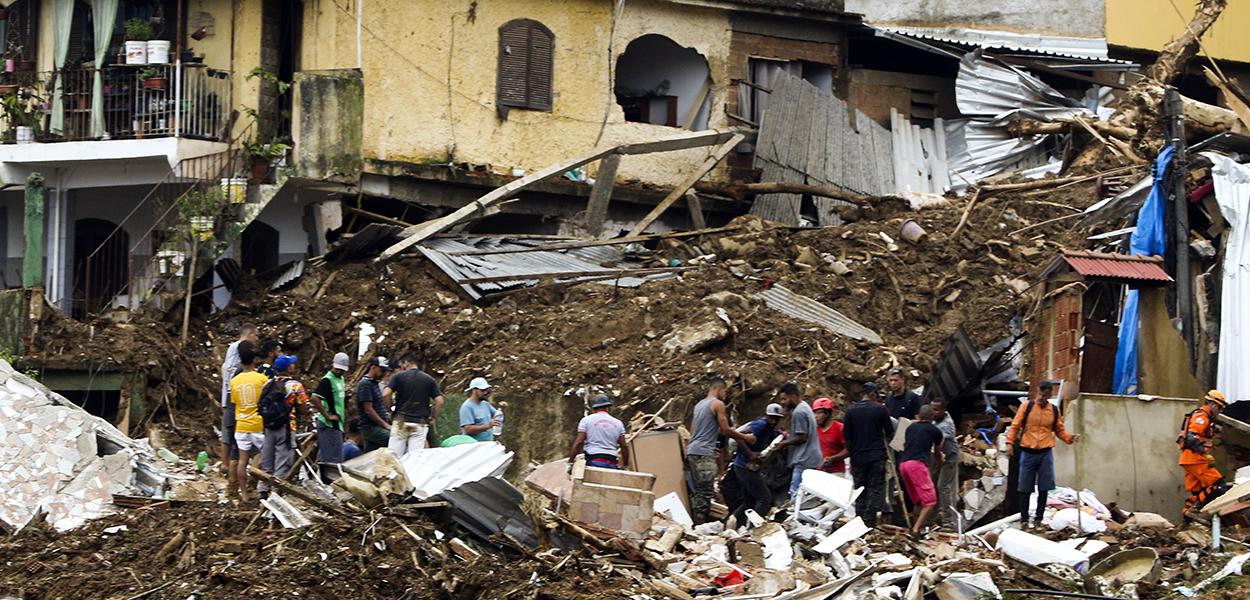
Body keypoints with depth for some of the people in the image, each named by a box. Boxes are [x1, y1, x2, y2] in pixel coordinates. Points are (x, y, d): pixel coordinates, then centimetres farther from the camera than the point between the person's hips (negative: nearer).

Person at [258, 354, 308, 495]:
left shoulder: (267, 384, 5)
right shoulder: (295, 386, -11)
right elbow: (303, 409, -10)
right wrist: (301, 419, 9)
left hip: (268, 426, 5)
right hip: (286, 428, -5)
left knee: (266, 460, 14)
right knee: (282, 460, -1)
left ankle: (263, 489, 17)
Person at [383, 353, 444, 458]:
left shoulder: (398, 376, 1)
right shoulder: (429, 380, 8)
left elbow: (386, 394, -11)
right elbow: (439, 401, -1)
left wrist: (391, 409, 4)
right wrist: (433, 418, 10)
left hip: (401, 421, -2)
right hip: (420, 423, 2)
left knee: (394, 455, 0)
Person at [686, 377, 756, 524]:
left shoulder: (699, 405, 21)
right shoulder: (718, 404, -5)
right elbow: (725, 430, -7)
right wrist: (745, 437, 7)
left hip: (691, 451, 9)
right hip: (704, 453, -9)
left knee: (698, 492, 11)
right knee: (706, 492, -11)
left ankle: (695, 523, 10)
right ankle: (701, 524, -16)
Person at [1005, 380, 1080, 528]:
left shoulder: (1054, 411, 5)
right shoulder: (1026, 406, -1)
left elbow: (1060, 431, 14)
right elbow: (1015, 426, 1)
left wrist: (1070, 438, -5)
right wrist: (1010, 442, -12)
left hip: (1046, 453, 2)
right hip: (1028, 452, -2)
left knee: (1044, 488, 2)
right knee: (1025, 488, 2)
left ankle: (1038, 519, 13)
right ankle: (1024, 520, 12)